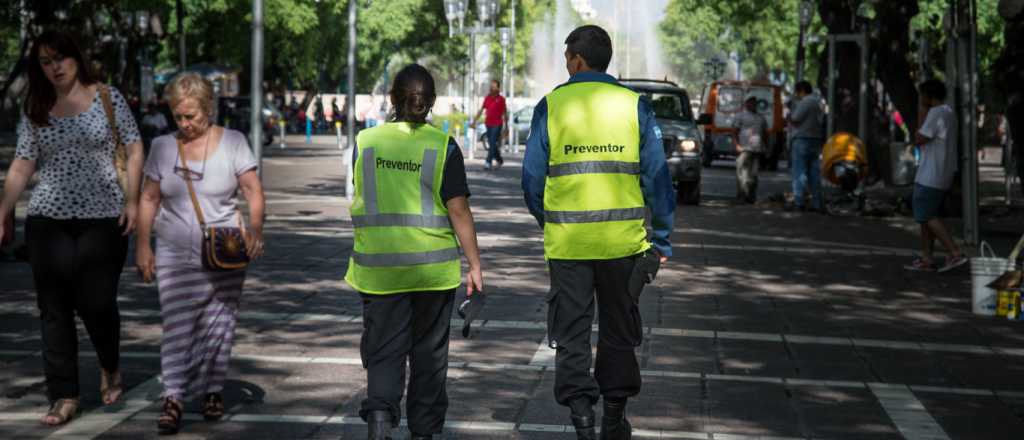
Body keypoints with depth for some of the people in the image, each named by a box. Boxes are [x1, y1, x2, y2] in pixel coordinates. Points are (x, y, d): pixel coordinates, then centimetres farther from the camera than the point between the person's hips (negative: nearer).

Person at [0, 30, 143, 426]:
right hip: (48, 220, 2)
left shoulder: (107, 97, 2)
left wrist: (132, 201, -7)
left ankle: (110, 368, 26)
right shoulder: (34, 111, 9)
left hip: (103, 218, -2)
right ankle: (64, 396, 9)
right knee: (55, 308, 1)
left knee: (97, 303, -5)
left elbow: (134, 149, 2)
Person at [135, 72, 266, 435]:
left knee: (218, 324, 4)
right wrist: (142, 245, 3)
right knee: (177, 325, -9)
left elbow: (253, 190, -3)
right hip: (175, 253, 1)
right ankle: (173, 399, -11)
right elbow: (149, 199, 10)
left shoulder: (232, 142, 2)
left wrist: (255, 228, -19)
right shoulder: (163, 147, 7)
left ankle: (213, 389, 19)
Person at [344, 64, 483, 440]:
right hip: (433, 267, -1)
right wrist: (474, 265, -3)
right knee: (429, 352, 13)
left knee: (384, 348, 5)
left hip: (378, 266, 1)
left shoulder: (366, 142, 0)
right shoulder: (443, 146, -7)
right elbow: (459, 211, -9)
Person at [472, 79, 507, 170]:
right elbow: (481, 110, 13)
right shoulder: (487, 98, 9)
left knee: (493, 143, -12)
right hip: (488, 124, 5)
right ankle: (499, 160, 28)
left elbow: (504, 114, 1)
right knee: (491, 144, 10)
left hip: (497, 125, -5)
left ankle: (488, 163, -13)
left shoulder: (501, 99, -3)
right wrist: (475, 121, 7)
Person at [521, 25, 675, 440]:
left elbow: (532, 178, 2)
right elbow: (657, 176, -1)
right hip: (623, 239, 1)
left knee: (571, 332, 9)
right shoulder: (635, 105, 0)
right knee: (618, 330, 15)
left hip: (567, 241, -1)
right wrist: (662, 239, 5)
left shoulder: (550, 106, -2)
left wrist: (546, 220, 19)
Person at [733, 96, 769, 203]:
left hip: (757, 149, 5)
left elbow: (765, 134, 24)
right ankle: (741, 195, -8)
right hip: (744, 149, -5)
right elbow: (736, 131, -1)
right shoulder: (741, 116, 6)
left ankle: (751, 196, 8)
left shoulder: (761, 118, 21)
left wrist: (766, 147, 14)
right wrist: (737, 145, -12)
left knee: (754, 174, 4)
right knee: (742, 173, -10)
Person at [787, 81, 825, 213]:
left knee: (799, 172, -7)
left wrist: (789, 116, 7)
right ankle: (817, 203, 6)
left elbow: (794, 120, -13)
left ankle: (799, 202, -12)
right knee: (814, 173, 8)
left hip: (802, 140, -8)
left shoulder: (805, 102, -11)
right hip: (816, 140, 8)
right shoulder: (818, 103, 18)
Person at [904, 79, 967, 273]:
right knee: (926, 215, 11)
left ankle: (955, 253, -15)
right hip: (943, 176, 10)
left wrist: (923, 113, -8)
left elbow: (919, 139, -14)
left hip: (931, 177, -10)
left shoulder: (936, 113, -16)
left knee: (927, 216, -8)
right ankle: (925, 259, 10)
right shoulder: (949, 113, 17)